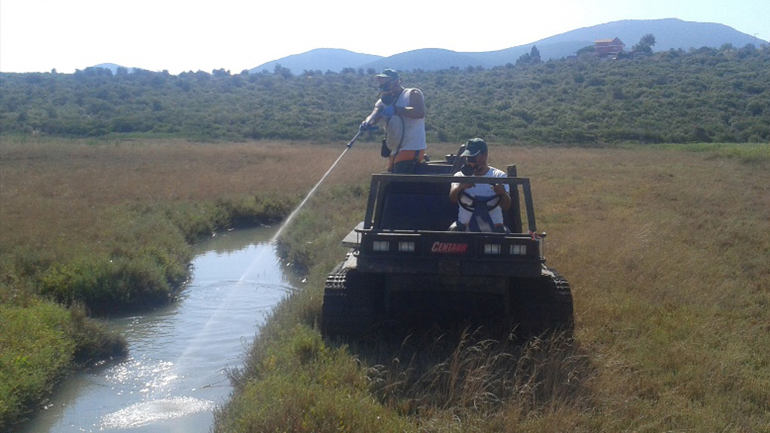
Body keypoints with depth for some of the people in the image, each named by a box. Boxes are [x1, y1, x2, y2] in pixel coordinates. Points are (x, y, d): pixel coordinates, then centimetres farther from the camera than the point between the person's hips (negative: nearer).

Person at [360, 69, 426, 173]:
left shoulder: (412, 94, -3)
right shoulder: (383, 102, 17)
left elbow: (420, 112, -19)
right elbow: (374, 116, 0)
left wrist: (395, 109, -24)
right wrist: (367, 123, -23)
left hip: (412, 150, -8)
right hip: (394, 152, 8)